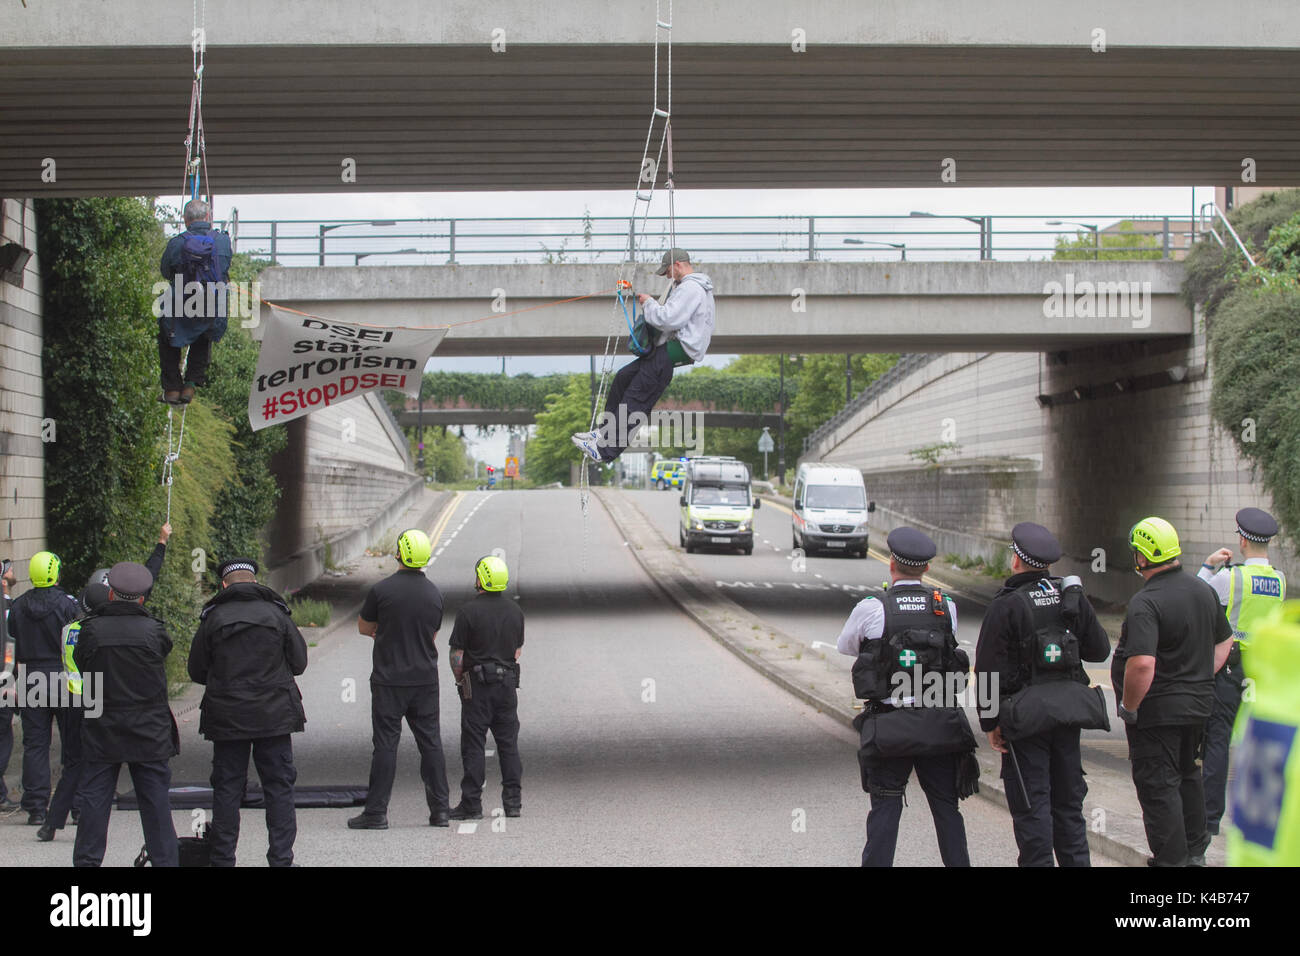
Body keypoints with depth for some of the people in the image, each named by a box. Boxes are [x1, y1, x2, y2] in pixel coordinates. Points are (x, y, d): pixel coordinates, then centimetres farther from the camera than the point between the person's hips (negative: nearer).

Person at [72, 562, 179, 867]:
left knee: (94, 800, 7)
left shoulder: (91, 630, -8)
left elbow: (79, 662, 4)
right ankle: (164, 859, 9)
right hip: (149, 732, 0)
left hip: (101, 731, 0)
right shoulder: (153, 630, -9)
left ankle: (86, 860, 9)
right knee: (155, 800, 6)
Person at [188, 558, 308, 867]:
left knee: (226, 789, 6)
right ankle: (281, 858, 3)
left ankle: (223, 858, 7)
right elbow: (299, 662, 5)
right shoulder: (276, 614, -1)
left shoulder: (213, 618, -2)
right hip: (275, 716, 0)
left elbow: (197, 672, 3)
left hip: (226, 717, 0)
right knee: (279, 787, 5)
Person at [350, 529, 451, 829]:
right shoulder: (434, 593, 4)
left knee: (385, 745, -1)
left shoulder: (382, 589, -10)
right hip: (426, 680, 3)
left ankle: (376, 812, 0)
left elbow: (364, 627, 4)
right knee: (430, 743, 8)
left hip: (389, 680, -3)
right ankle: (440, 811, 8)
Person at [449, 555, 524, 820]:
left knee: (473, 745, -1)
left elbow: (457, 655, -9)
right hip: (508, 684, 5)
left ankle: (471, 804, -2)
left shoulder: (468, 612, -11)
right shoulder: (515, 611, 6)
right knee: (508, 743, 9)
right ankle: (512, 801, 9)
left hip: (477, 687, -5)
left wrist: (460, 679, 6)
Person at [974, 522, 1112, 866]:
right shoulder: (1072, 597, 2)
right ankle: (1076, 861, 18)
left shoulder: (1005, 607, -12)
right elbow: (1100, 650, 9)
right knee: (1068, 801, 15)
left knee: (1031, 806, 0)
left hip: (1026, 717, -5)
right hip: (1068, 711, 5)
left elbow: (989, 671, -13)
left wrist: (990, 722, -6)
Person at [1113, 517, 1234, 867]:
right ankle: (1195, 851, 34)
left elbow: (1142, 664, -32)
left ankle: (1172, 859, 3)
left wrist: (1128, 706, -18)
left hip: (1158, 710, -8)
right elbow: (1224, 642, 17)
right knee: (1188, 776, 23)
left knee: (1158, 785, 1)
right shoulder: (1203, 591, 4)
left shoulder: (1146, 603, -23)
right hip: (1198, 705, 8)